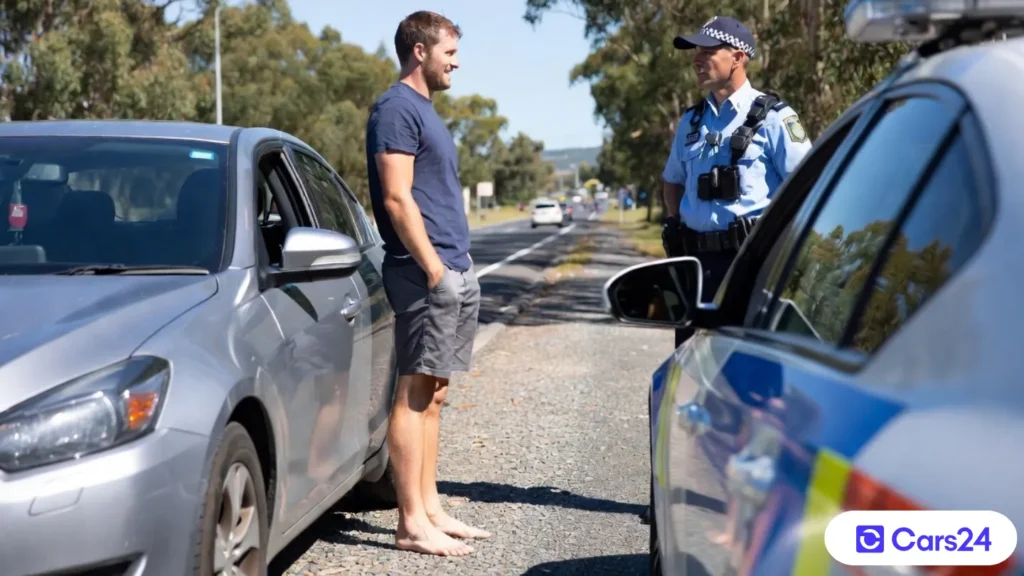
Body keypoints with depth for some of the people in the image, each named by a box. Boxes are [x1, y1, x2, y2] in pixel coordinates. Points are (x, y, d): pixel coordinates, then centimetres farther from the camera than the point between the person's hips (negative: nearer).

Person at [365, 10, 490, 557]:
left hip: (454, 271, 10)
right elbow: (397, 199, -17)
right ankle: (412, 523, -4)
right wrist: (434, 269, -19)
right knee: (415, 395, -7)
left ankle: (429, 508, 17)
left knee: (432, 395, 11)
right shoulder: (396, 108, -10)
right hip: (426, 273, -10)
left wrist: (459, 264, 17)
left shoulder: (423, 109, 20)